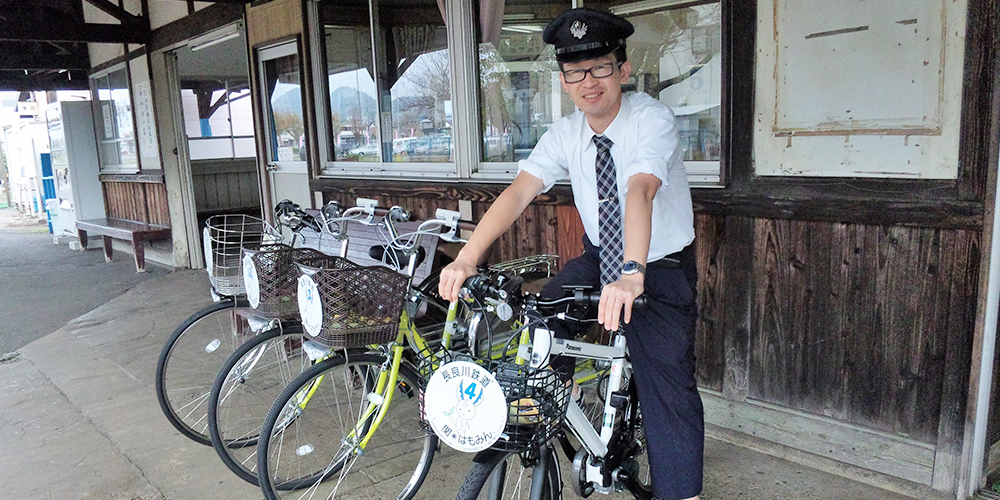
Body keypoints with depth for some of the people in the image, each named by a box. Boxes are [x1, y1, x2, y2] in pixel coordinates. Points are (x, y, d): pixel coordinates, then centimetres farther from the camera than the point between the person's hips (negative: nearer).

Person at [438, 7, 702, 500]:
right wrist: (466, 258, -33)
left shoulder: (652, 119, -22)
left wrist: (631, 276, -55)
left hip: (661, 266, -4)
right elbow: (519, 190, -20)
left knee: (668, 386, -8)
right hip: (599, 256, 4)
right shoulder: (564, 135, -8)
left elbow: (639, 190, -40)